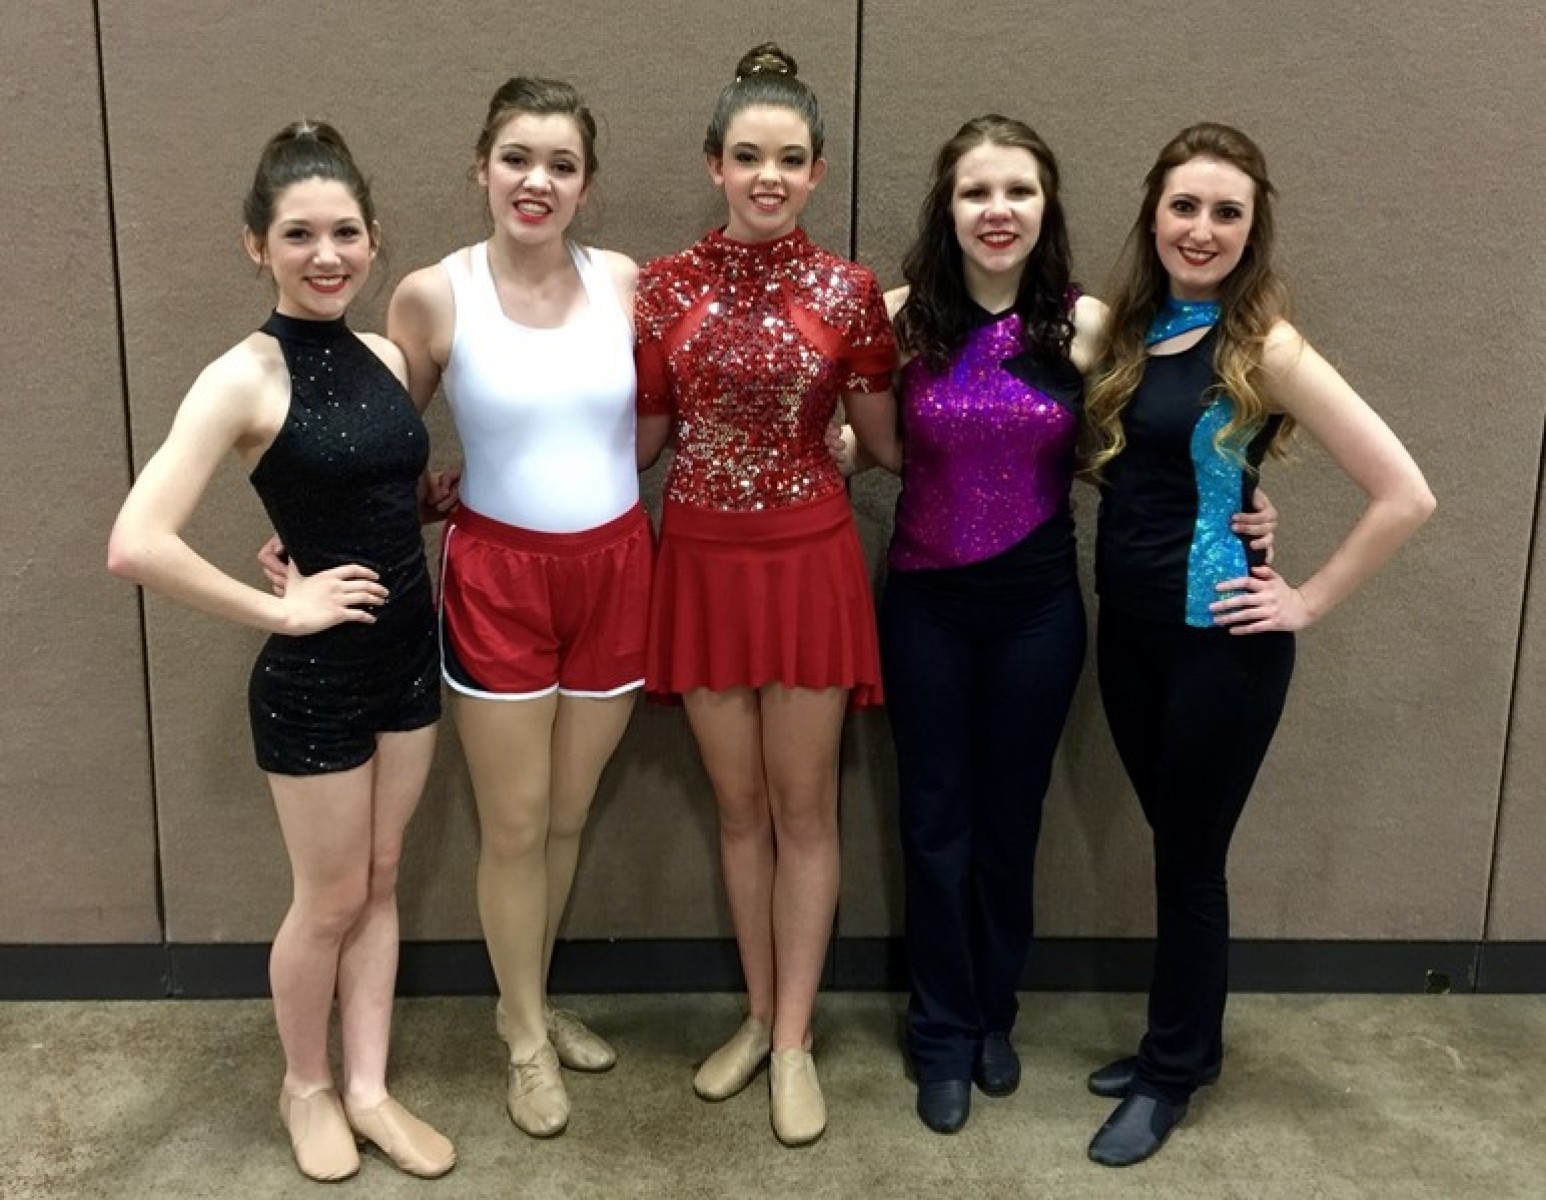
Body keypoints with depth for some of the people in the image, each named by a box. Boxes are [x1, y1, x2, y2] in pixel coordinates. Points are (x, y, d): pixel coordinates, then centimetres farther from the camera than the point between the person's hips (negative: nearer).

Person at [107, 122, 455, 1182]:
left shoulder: (383, 357, 2)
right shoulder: (245, 378, -18)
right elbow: (136, 545, -28)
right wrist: (281, 609, -21)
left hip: (408, 649, 6)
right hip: (315, 674, -6)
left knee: (380, 881, 17)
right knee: (331, 899, 10)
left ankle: (369, 1088, 33)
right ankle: (306, 1087, 35)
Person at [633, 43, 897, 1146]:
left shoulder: (851, 292, -4)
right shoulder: (665, 287, 0)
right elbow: (642, 434, 8)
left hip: (809, 561, -1)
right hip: (702, 562, 2)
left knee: (803, 808, 6)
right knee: (739, 806, 12)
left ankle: (795, 1039, 21)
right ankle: (759, 1016, 29)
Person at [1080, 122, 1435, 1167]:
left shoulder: (1266, 349, -15)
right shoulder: (1127, 331, 4)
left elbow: (1406, 495, -17)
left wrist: (1308, 602, -12)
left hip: (1220, 642, -5)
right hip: (1129, 631, 5)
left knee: (1190, 859, 8)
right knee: (1173, 845, 18)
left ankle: (1174, 1073, 28)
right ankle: (1176, 1042, 36)